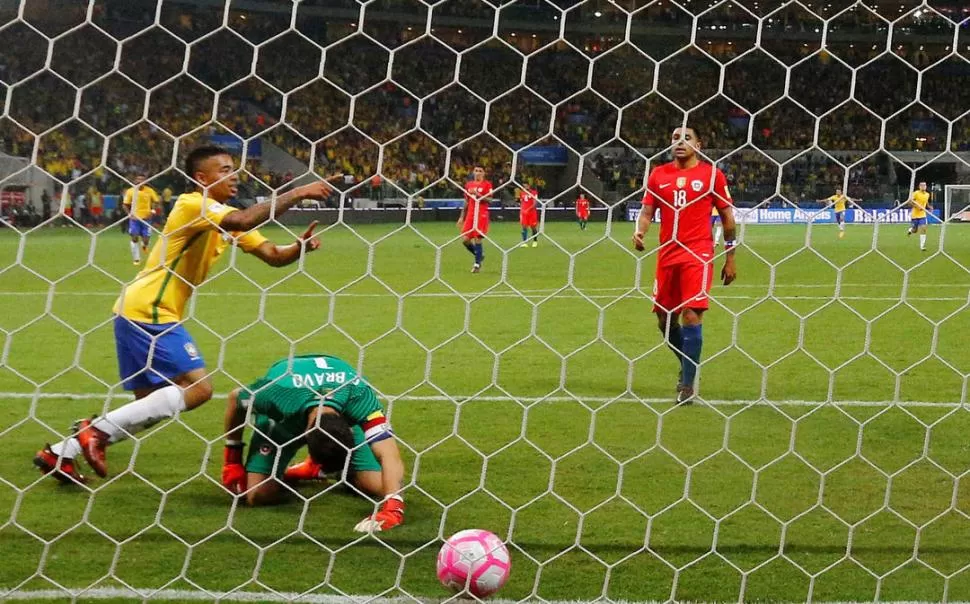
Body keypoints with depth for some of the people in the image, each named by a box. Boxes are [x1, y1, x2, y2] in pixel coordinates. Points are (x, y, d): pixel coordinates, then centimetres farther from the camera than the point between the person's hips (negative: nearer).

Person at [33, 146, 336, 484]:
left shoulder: (226, 217, 15)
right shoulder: (193, 204, -14)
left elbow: (273, 255, 12)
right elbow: (242, 221, -32)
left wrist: (300, 247, -9)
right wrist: (295, 195, -28)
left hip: (140, 312, 10)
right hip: (148, 313, -10)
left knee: (150, 403, 13)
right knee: (197, 388, -14)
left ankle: (61, 453, 15)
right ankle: (99, 431, -13)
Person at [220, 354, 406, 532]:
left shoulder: (359, 396, -44)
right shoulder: (276, 395, -43)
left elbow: (389, 455, -53)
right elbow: (235, 398, -20)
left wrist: (392, 507, -69)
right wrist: (232, 459, -11)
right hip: (282, 421, -1)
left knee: (379, 487, -15)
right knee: (258, 495, -21)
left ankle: (319, 468, 15)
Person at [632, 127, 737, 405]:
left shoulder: (712, 174, 1)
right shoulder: (658, 174, 9)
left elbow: (727, 217, 5)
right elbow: (647, 211, 8)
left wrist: (730, 258, 3)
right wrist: (639, 232, -15)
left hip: (698, 254, -4)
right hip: (667, 254, 4)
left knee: (691, 315, -13)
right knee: (665, 318, 9)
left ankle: (688, 384, -5)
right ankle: (689, 364, 35)